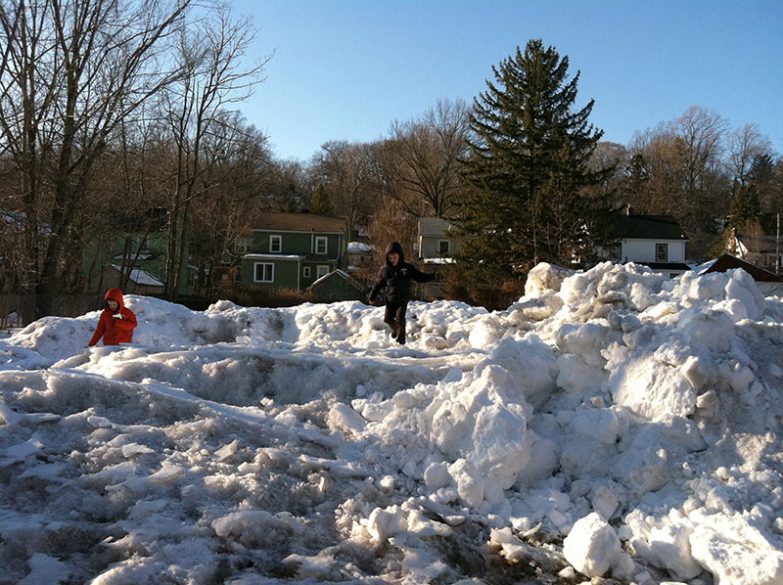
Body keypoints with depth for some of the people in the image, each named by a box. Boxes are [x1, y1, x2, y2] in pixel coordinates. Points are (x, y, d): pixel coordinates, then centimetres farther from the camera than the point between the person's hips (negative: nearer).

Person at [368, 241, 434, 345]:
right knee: (388, 318, 4)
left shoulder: (407, 268, -2)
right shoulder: (385, 269, -1)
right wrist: (373, 296, 9)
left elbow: (419, 277, 4)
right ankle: (395, 328, 37)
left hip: (403, 299, -2)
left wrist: (431, 277, -7)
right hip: (390, 299, 2)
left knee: (400, 318, -13)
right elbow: (379, 284, 8)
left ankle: (401, 339, -1)